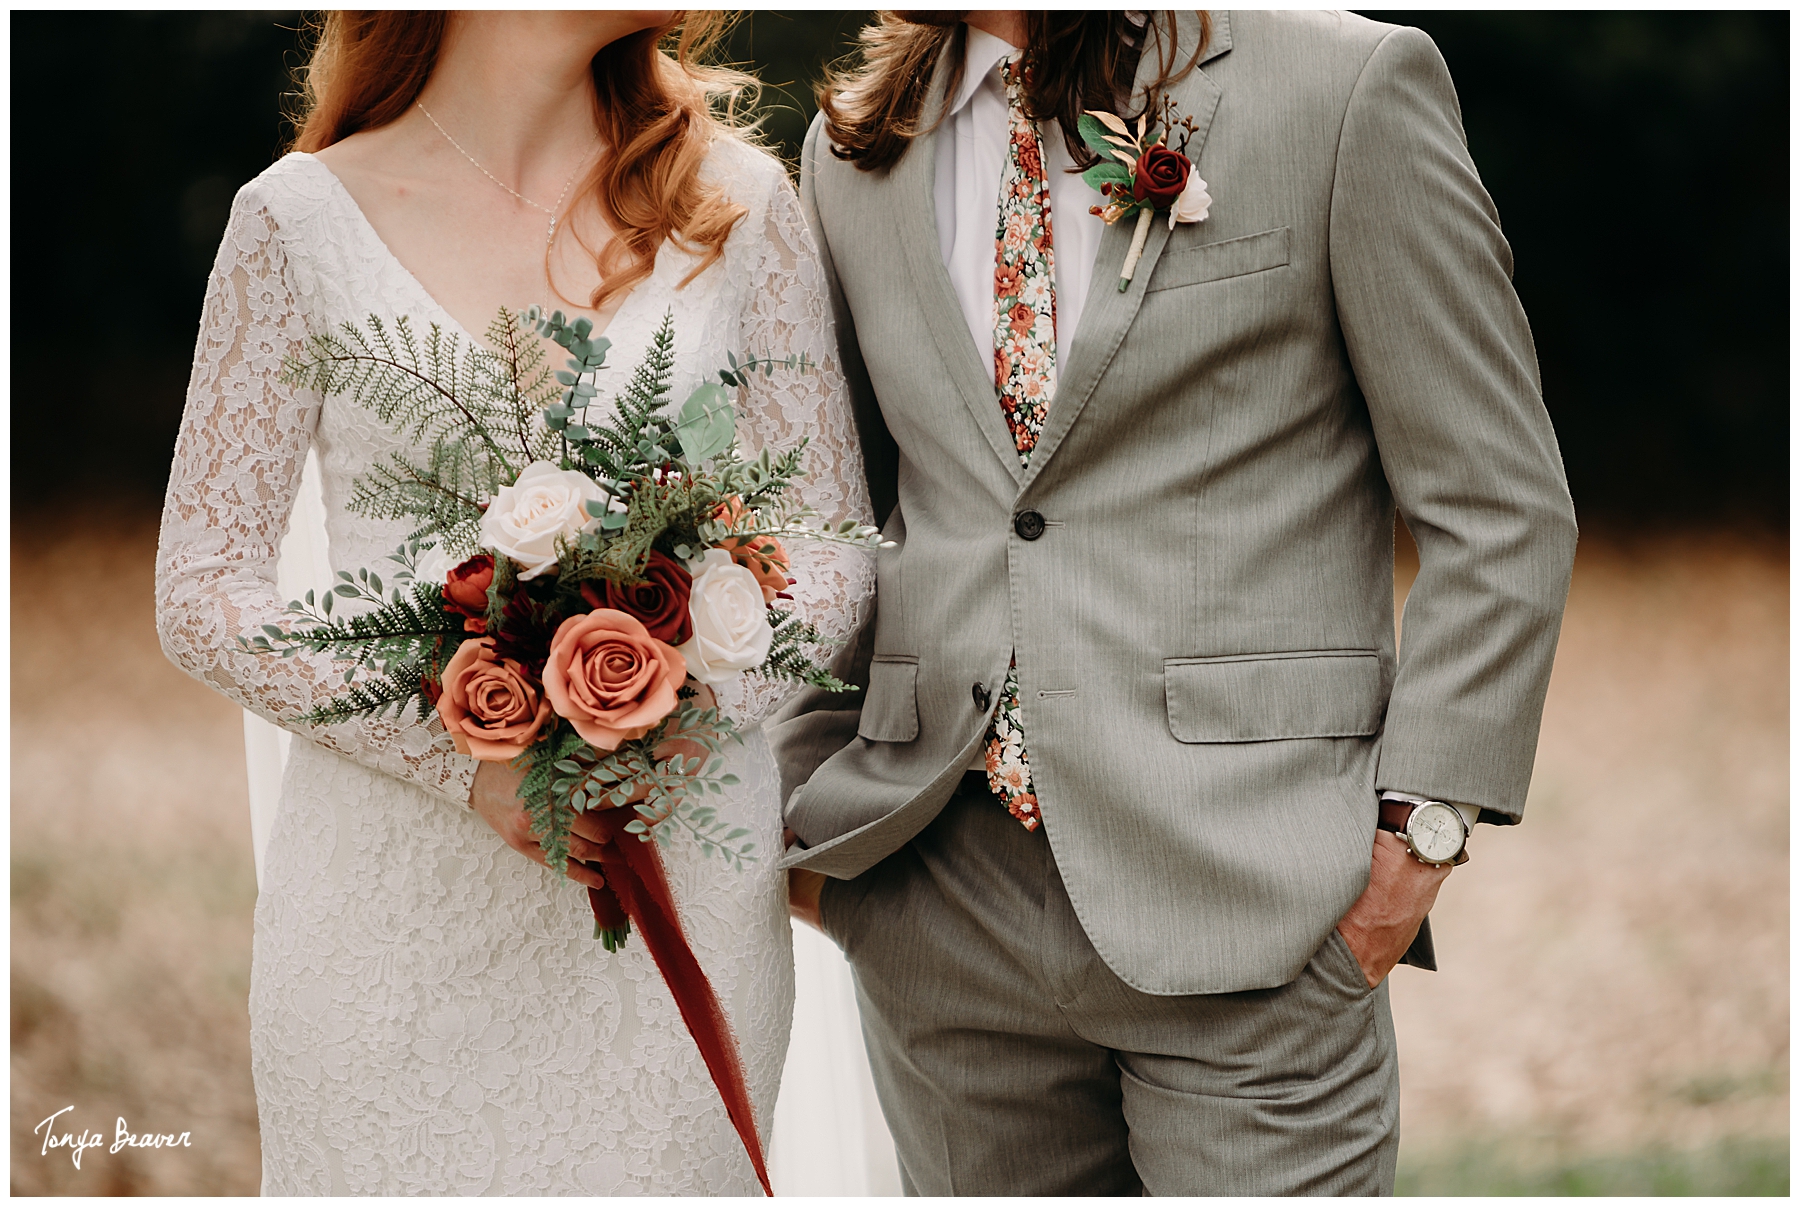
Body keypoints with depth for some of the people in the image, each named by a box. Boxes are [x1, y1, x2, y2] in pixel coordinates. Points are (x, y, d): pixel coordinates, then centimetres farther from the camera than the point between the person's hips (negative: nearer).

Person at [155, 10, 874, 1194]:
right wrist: (467, 761, -13)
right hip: (392, 911, -1)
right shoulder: (302, 218, 2)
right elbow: (202, 586, 0)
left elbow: (833, 552, 6)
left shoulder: (738, 204, 6)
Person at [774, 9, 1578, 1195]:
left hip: (1243, 909, -4)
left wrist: (1419, 821, -9)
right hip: (940, 908, 4)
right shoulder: (853, 149, 12)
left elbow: (1500, 512, -2)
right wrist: (815, 790, 11)